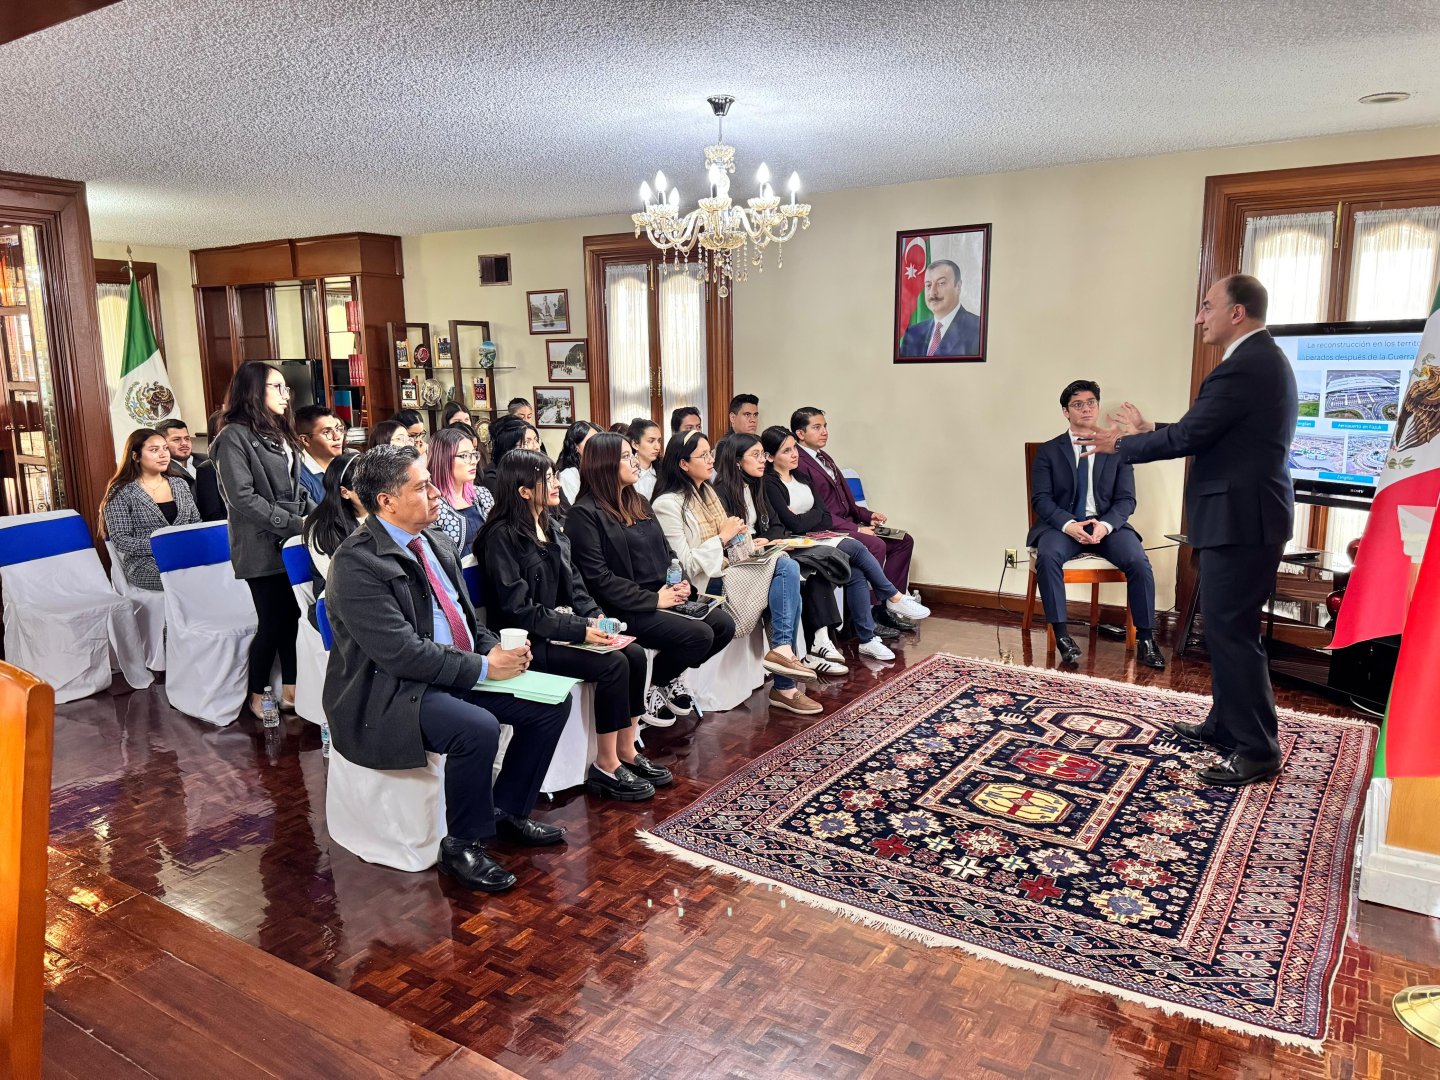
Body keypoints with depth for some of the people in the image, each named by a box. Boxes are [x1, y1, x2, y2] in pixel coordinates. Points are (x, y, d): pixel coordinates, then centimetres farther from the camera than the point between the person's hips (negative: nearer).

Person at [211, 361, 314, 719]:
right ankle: (259, 695, 16)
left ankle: (290, 687, 19)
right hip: (262, 547, -7)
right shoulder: (234, 436, -10)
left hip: (292, 542, 7)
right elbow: (243, 498, -17)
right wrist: (294, 523, -17)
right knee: (272, 622, 0)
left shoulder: (280, 434, 16)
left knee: (293, 616, 8)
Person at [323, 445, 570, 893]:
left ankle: (508, 811, 17)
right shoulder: (356, 563, -18)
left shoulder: (436, 542, 8)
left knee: (552, 703, 0)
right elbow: (401, 652, -24)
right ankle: (463, 846, -7)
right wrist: (484, 667, -21)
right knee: (477, 728, -33)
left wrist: (495, 647, -4)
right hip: (388, 694, -9)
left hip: (459, 674, 9)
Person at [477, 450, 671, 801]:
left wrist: (596, 617, -5)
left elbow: (575, 585, 14)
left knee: (635, 653, -9)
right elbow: (519, 609, -19)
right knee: (613, 664, -22)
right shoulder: (502, 537, -14)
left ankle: (626, 753, 0)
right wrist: (580, 629, -22)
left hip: (564, 625, 8)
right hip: (530, 640, -8)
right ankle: (605, 767, -9)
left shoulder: (550, 531, 12)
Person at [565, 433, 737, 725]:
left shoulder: (638, 503, 17)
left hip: (663, 597, 8)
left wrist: (680, 582, -2)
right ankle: (650, 687, 2)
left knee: (724, 625, -10)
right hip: (625, 609, -8)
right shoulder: (585, 513, -11)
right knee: (699, 634, -24)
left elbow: (666, 551, 19)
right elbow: (598, 578, -18)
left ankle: (669, 678, 13)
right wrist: (652, 600, -18)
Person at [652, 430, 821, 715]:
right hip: (703, 583, -8)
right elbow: (685, 565, -15)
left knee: (788, 567, -16)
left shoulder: (707, 491, 16)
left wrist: (744, 543, 0)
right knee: (784, 567, -18)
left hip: (724, 569, 8)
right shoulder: (668, 504, -10)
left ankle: (783, 649, -19)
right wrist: (722, 537, -12)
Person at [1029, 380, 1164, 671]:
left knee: (1138, 561, -27)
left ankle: (1145, 638, -14)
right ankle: (1062, 635, -27)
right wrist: (1068, 525, -21)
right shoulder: (1048, 451, 7)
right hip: (1063, 524, -1)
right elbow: (1040, 498, -3)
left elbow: (1126, 499, 3)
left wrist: (1105, 525, -18)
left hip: (1107, 524, 1)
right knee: (1048, 557, -34)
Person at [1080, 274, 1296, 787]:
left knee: (1232, 631, -4)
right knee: (1227, 626, 18)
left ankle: (1257, 750, 5)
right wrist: (1148, 432, 15)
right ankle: (1225, 725, 30)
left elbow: (1188, 436, -18)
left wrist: (1122, 444, -4)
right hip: (1244, 515, 11)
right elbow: (1208, 433, 17)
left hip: (1240, 519, -11)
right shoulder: (1262, 359, 15)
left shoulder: (1243, 366, -18)